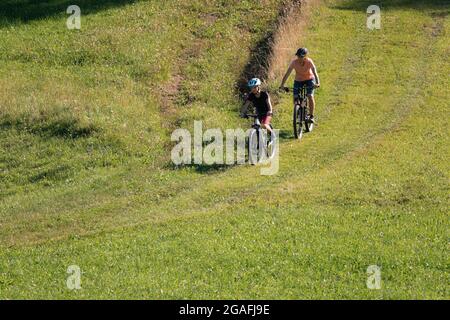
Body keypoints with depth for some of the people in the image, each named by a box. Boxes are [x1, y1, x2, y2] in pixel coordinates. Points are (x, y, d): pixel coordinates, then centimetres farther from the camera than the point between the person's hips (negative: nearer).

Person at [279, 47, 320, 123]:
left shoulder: (309, 62, -27)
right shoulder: (294, 62, -23)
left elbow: (315, 73, -36)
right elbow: (287, 74, -25)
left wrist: (317, 83, -53)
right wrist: (282, 85, -35)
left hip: (309, 80, -2)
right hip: (298, 81, 2)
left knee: (310, 97, -21)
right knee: (295, 98, -11)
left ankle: (311, 116, -9)